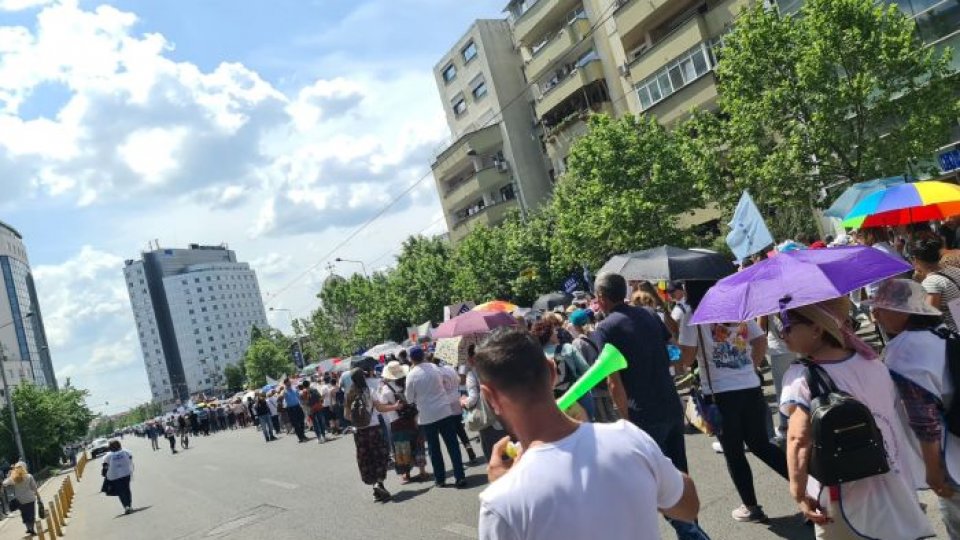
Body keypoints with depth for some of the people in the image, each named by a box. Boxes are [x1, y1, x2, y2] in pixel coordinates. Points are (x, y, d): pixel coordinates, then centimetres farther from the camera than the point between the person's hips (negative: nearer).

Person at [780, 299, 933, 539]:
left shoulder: (801, 376, -20)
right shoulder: (873, 362, 0)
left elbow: (799, 439, -29)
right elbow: (898, 424, 10)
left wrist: (799, 494, -21)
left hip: (846, 503, -5)